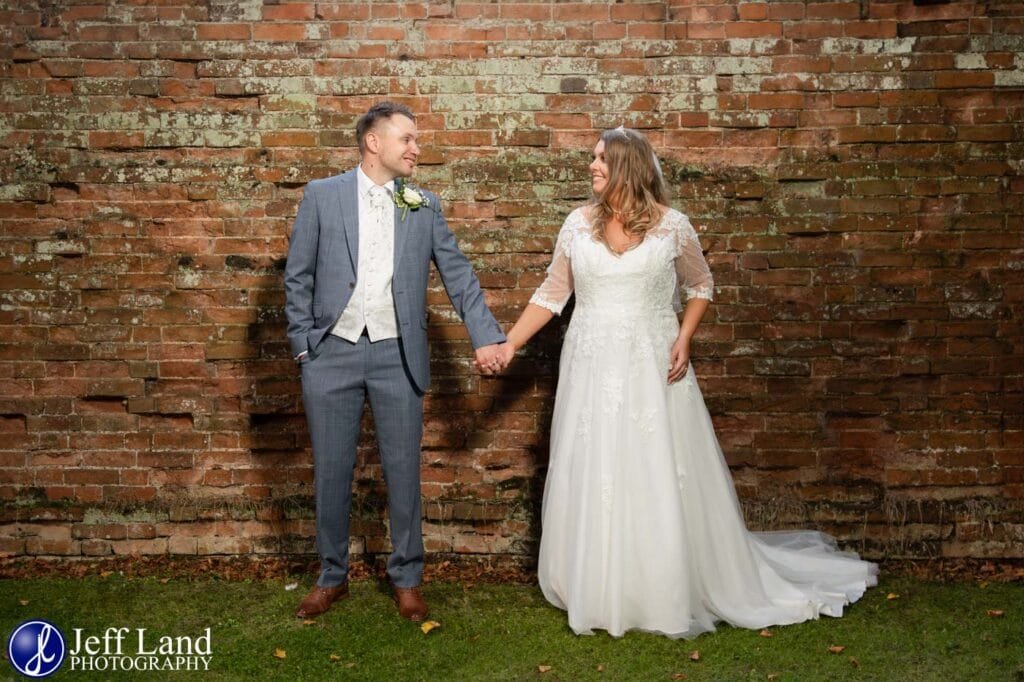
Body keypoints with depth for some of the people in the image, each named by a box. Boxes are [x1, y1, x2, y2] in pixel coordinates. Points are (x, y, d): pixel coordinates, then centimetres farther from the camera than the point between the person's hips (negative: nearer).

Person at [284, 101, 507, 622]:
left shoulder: (425, 206, 8)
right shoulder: (322, 195, 3)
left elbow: (458, 275, 6)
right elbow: (297, 277, 5)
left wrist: (486, 336, -4)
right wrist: (302, 344, -1)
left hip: (397, 357, 1)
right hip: (332, 354, -1)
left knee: (403, 471, 7)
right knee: (331, 471, 9)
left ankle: (406, 577, 25)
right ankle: (332, 576, 27)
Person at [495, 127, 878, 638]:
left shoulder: (671, 225, -4)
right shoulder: (579, 223, 2)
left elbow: (699, 286, 9)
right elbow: (550, 295, 7)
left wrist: (684, 338, -6)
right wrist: (508, 344, 0)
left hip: (653, 368, -2)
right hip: (592, 370, 3)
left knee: (661, 480, 3)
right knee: (591, 480, 8)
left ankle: (669, 598, 21)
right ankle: (596, 595, 25)